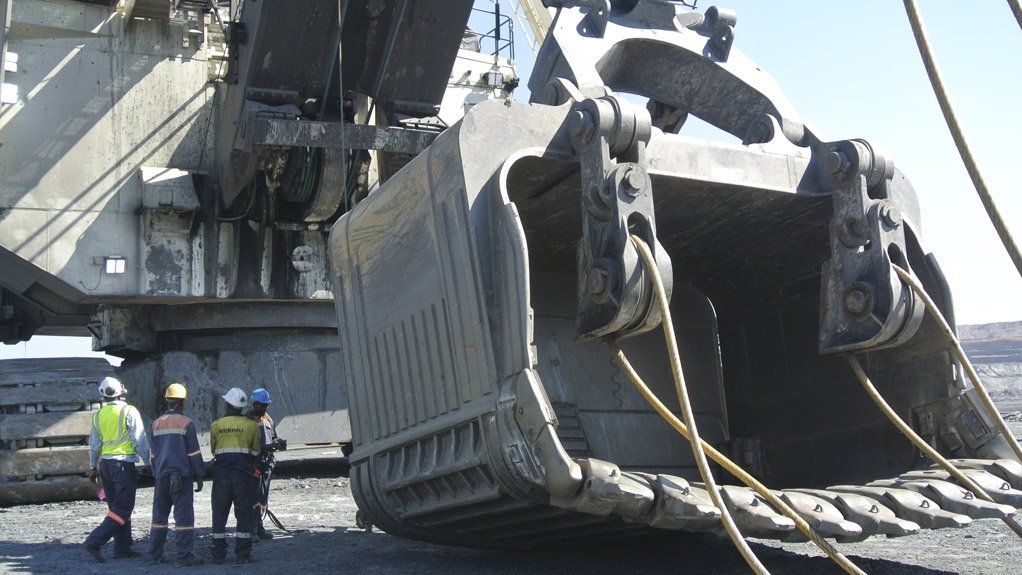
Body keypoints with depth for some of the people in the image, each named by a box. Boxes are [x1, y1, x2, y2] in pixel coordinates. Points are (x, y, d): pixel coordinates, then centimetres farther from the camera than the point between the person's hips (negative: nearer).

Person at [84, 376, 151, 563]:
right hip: (124, 463, -7)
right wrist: (148, 462, -1)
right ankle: (94, 541, -15)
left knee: (116, 507, 15)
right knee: (122, 509, -3)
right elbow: (140, 441, -9)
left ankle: (122, 547, 16)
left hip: (105, 463, 7)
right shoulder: (129, 412, -10)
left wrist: (93, 467, 25)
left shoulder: (98, 415, 8)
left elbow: (94, 445, 14)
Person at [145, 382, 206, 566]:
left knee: (159, 514, 13)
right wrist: (199, 477, -1)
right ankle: (184, 555, -6)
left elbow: (153, 452, 17)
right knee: (184, 514, -4)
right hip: (181, 475, -5)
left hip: (161, 475, 5)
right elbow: (194, 453, -6)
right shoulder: (186, 423, -7)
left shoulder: (156, 423, 10)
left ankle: (154, 554, 16)